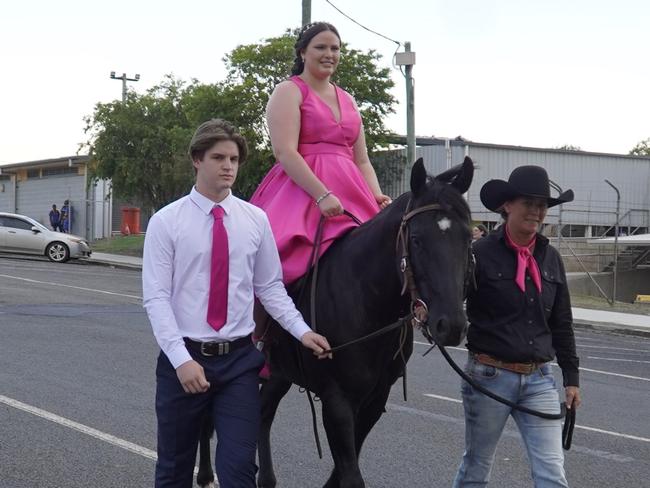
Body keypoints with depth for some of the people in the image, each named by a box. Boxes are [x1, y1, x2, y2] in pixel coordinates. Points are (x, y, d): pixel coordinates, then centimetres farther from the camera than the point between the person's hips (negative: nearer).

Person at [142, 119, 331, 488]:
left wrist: (302, 331, -8)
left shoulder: (256, 219, 3)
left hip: (239, 360, 1)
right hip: (183, 359, -1)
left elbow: (270, 287, 7)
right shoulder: (166, 221, -4)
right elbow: (156, 297, -9)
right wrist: (182, 360, -18)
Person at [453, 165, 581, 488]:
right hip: (489, 376, -4)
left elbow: (561, 324, 12)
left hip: (539, 379, 4)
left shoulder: (550, 258, 6)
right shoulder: (481, 253, -9)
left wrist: (571, 377, 12)